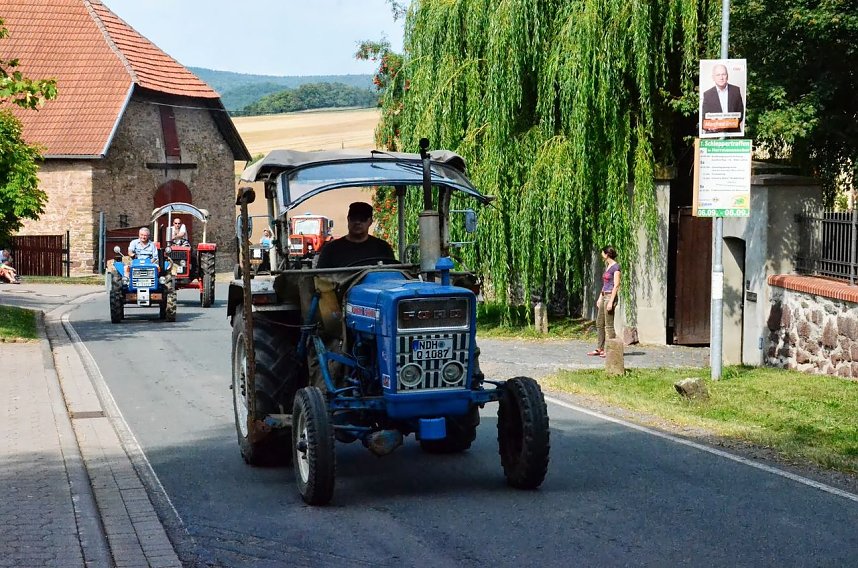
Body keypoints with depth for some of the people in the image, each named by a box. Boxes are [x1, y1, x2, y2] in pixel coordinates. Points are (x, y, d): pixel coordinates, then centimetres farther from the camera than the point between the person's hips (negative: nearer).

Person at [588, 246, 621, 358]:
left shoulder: (616, 267, -11)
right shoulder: (607, 266, 15)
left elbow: (616, 285, -16)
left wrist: (611, 301, -20)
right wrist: (600, 298, 19)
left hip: (611, 296, -9)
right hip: (604, 296, 9)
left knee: (609, 325, -7)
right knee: (599, 323, 10)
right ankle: (600, 348, 16)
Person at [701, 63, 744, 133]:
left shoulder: (736, 90, 9)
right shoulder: (707, 95, 6)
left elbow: (740, 113, 10)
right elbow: (704, 120, 5)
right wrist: (710, 126, -18)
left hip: (733, 133, 1)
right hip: (714, 135, -1)